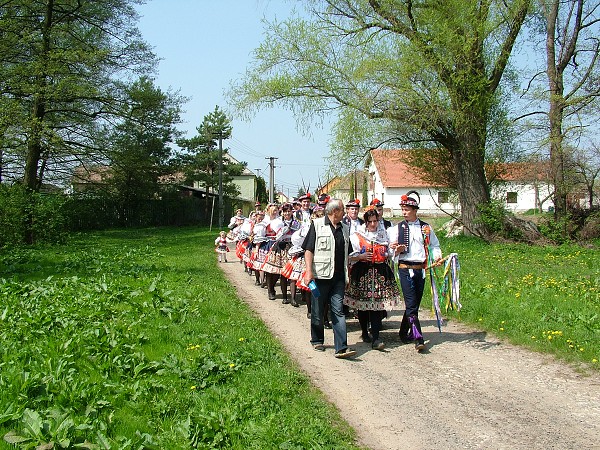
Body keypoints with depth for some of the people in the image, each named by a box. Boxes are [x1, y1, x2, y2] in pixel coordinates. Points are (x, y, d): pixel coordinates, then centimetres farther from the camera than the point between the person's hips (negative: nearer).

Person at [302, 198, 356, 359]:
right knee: (318, 310, 8)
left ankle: (341, 348, -8)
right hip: (321, 275, -4)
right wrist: (309, 271, -14)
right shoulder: (317, 225, -2)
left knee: (338, 311, -3)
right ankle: (317, 340, 26)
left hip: (338, 277, 4)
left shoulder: (344, 228, 15)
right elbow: (308, 250, -5)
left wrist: (347, 276, 20)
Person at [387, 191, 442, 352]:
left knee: (415, 304, 9)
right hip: (405, 269, -2)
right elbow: (392, 250, 7)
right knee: (411, 305, -11)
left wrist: (437, 256, -6)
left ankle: (404, 333, 26)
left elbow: (434, 245, 14)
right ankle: (418, 339, -14)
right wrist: (397, 250, -15)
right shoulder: (397, 228, 6)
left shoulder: (426, 228, 8)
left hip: (420, 269, 2)